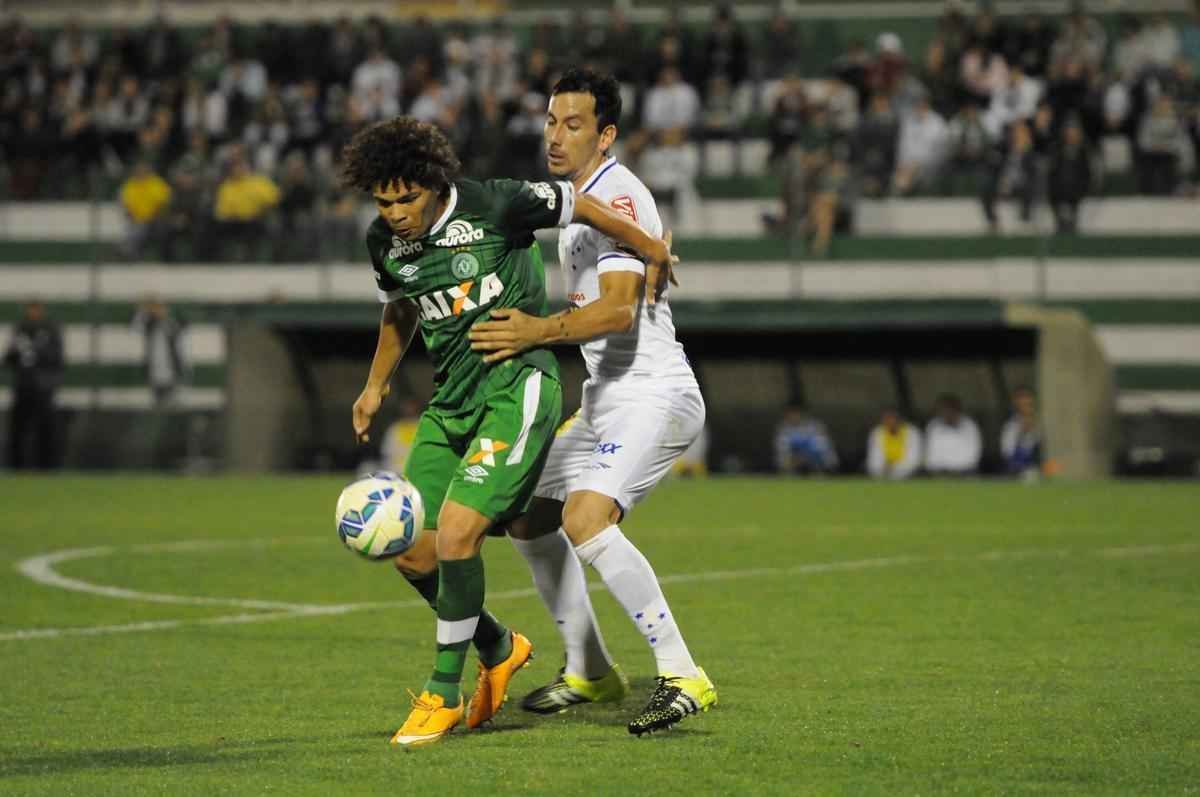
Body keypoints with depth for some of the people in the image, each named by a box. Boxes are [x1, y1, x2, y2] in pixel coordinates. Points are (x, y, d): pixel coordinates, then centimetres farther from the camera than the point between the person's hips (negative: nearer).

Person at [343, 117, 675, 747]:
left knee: (455, 533, -20)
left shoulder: (491, 207, -17)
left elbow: (580, 207, -3)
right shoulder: (384, 242, 2)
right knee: (411, 551, 2)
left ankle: (444, 693, -5)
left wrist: (654, 256, 9)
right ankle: (499, 649, 27)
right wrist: (375, 386, 19)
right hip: (450, 399, 7)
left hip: (515, 389, -7)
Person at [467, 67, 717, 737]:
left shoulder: (618, 195, -15)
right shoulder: (577, 198, 16)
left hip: (653, 395, -11)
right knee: (528, 516, 16)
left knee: (585, 518, -29)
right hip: (605, 400, 11)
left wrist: (540, 331, -38)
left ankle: (683, 677, -28)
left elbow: (619, 308, -29)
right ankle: (591, 672, 28)